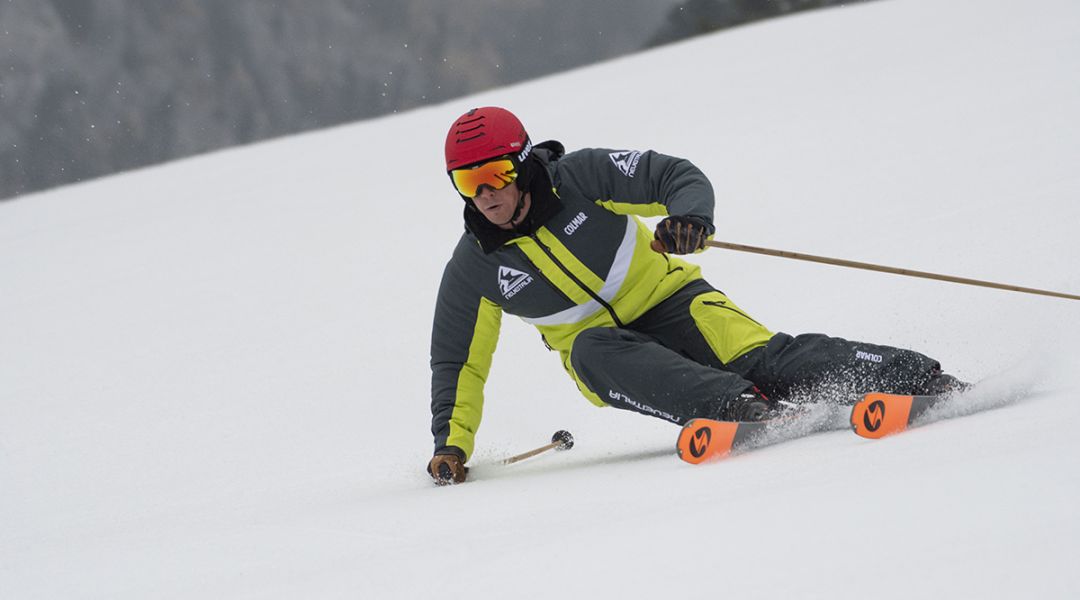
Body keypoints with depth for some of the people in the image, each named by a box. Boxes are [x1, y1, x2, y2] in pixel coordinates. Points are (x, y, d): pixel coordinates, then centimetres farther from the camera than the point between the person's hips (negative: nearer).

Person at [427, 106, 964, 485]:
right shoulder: (472, 270, -5)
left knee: (759, 358, -27)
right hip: (604, 343, 2)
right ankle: (732, 407, -53)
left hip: (668, 301, -2)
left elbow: (681, 178, -12)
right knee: (590, 352, -35)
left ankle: (920, 379, -34)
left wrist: (689, 217, -34)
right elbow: (459, 362, 5)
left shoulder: (579, 178, -12)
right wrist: (451, 442, -6)